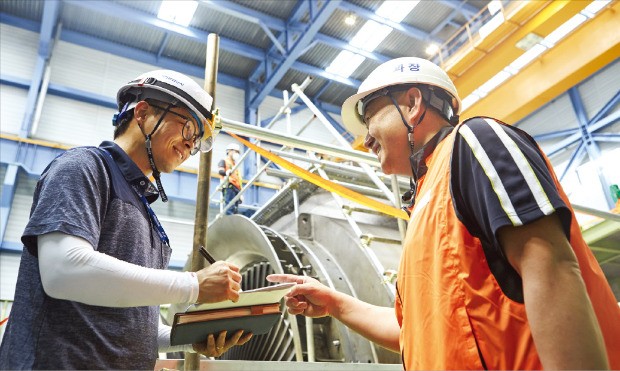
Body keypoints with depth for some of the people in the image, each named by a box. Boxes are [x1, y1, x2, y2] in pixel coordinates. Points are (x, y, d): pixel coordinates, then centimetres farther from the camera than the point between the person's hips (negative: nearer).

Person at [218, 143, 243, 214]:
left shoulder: (235, 165, 34)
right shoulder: (224, 161, 11)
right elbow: (220, 171, -11)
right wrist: (226, 172, -35)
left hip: (236, 188, 8)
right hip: (229, 187, -8)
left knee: (235, 210, -2)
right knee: (230, 208, -22)